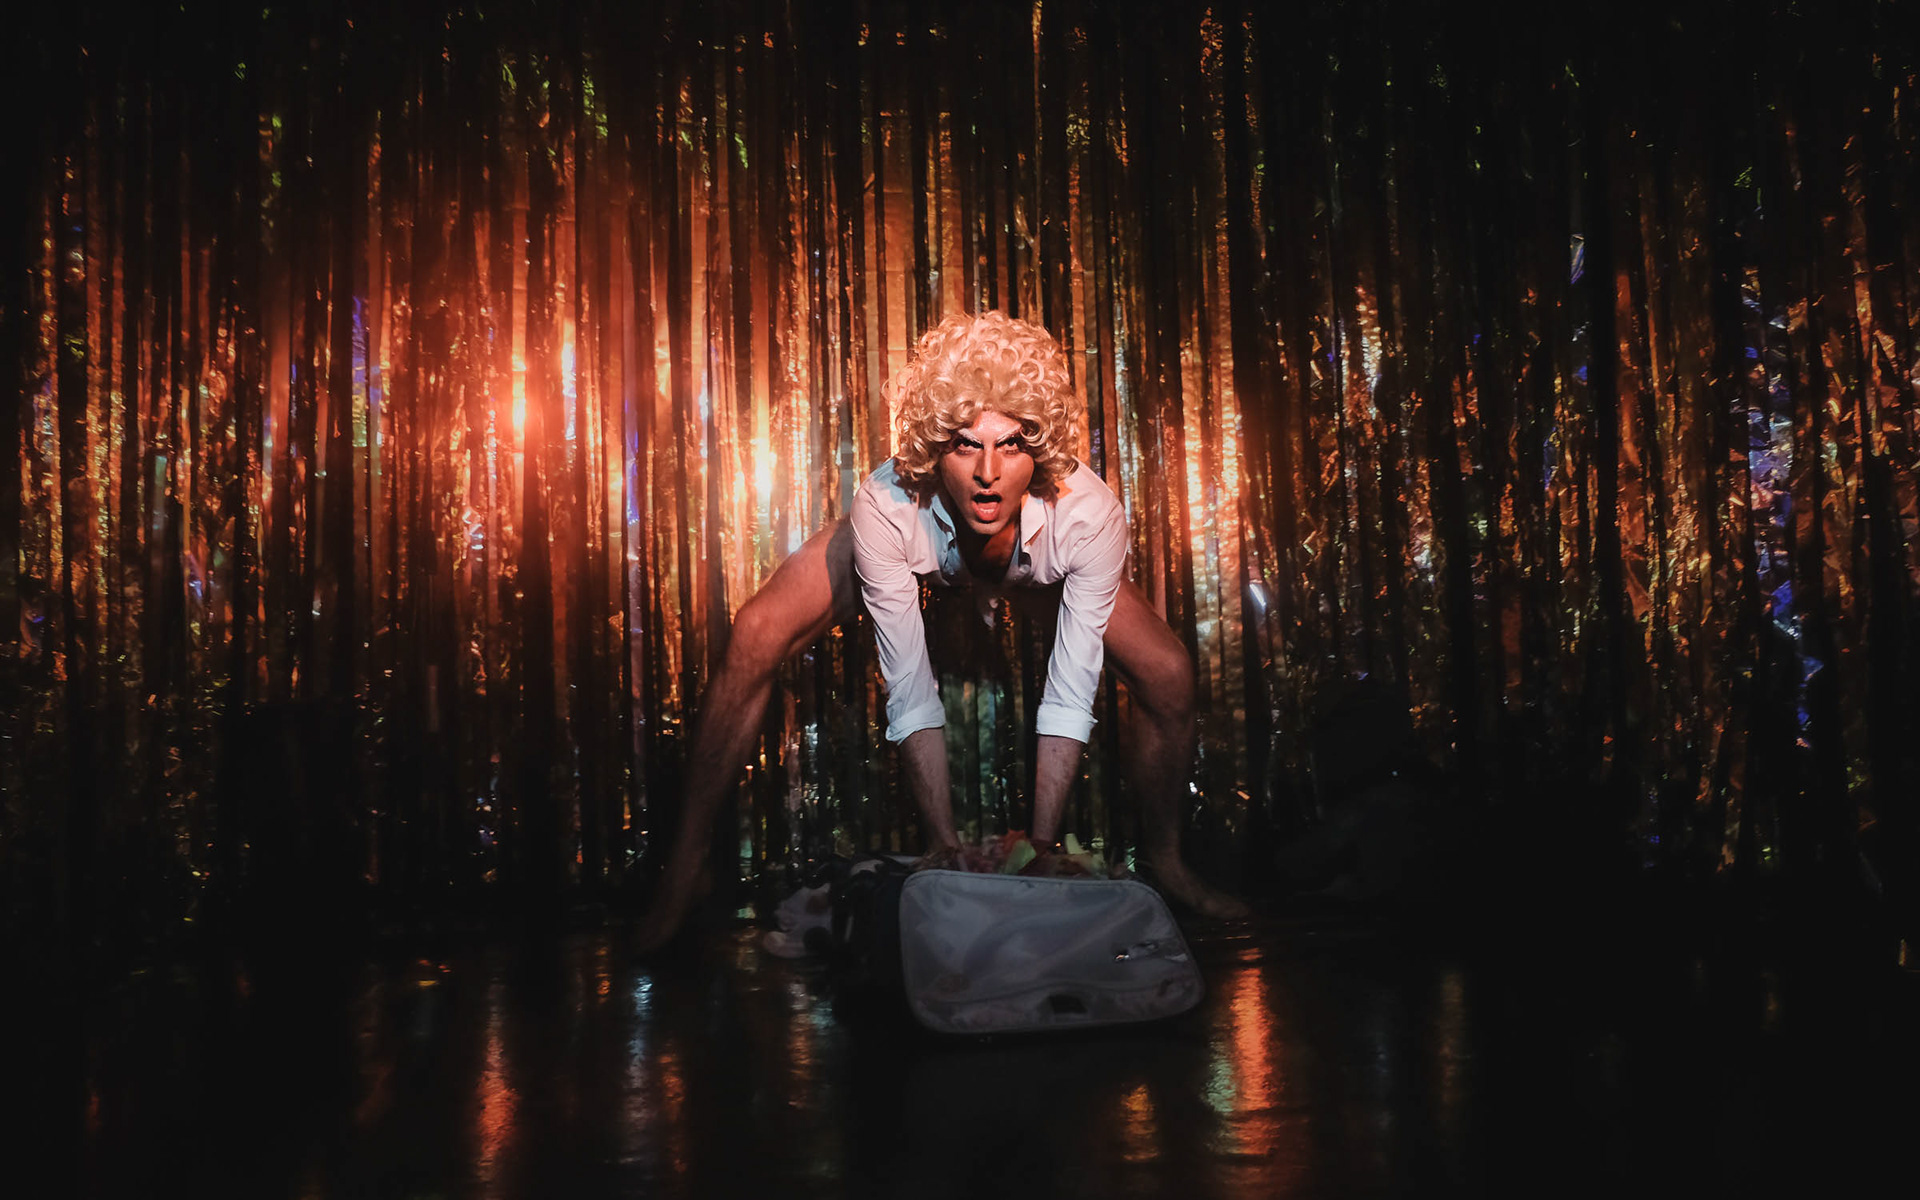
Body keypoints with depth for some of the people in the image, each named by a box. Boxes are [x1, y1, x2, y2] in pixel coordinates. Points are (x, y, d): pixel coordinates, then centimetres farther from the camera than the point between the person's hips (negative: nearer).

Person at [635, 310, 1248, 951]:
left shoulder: (1089, 514, -39)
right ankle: (686, 863, -5)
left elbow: (1070, 693, -32)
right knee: (756, 640, -22)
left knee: (1168, 674, -15)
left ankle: (1162, 858, 12)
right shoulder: (887, 506, -41)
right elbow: (909, 692, -34)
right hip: (916, 549, -1)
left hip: (1036, 555, 1)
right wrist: (944, 846, -34)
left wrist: (1041, 847, -34)